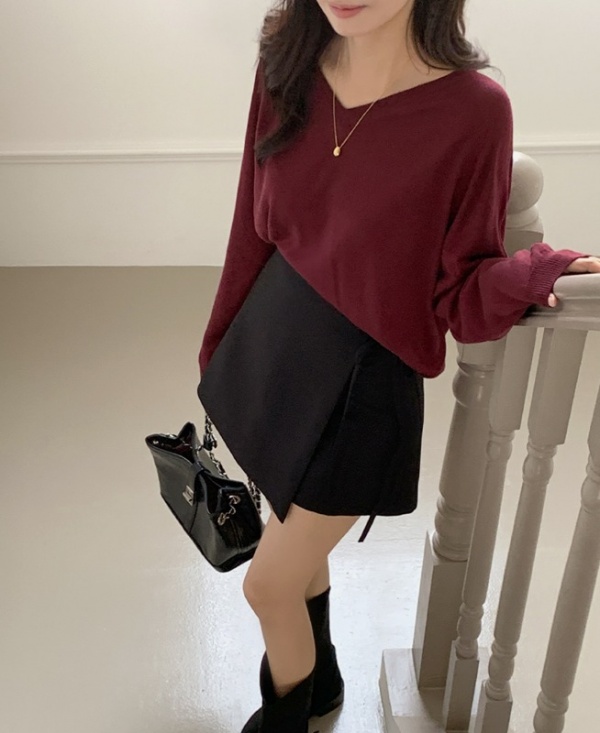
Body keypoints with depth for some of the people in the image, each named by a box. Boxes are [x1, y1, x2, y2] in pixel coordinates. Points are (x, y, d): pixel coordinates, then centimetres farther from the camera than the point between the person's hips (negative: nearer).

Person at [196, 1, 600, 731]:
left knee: (269, 585, 10)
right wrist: (218, 342, 10)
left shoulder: (471, 107, -22)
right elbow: (256, 225, 2)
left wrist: (526, 275, -36)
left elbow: (461, 301, -15)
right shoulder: (290, 59, -8)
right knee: (296, 542, 26)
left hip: (359, 379, -5)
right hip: (271, 343, 5)